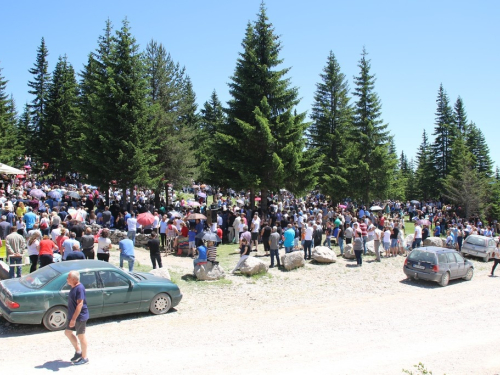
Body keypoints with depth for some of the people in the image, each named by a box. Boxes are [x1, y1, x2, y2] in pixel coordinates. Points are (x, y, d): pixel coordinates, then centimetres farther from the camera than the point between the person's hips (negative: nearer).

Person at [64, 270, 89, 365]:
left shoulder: (79, 288, -22)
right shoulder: (74, 287, 7)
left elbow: (80, 304, -26)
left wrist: (74, 318, -27)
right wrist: (72, 318, 21)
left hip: (80, 317, -10)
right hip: (73, 316, 10)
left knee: (81, 336, 2)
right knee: (68, 332, 16)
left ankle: (84, 358, 16)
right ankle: (78, 351, 29)